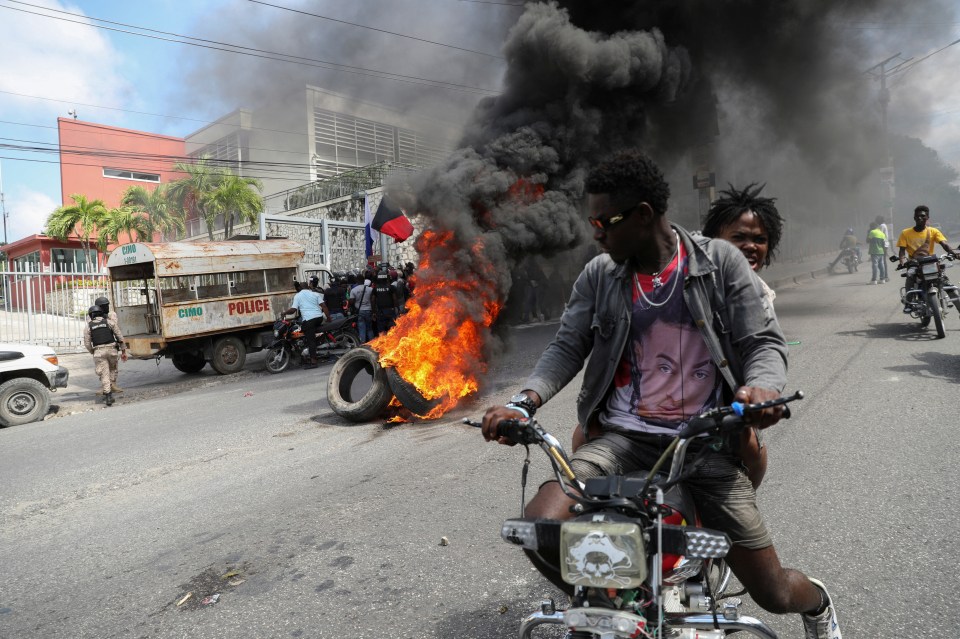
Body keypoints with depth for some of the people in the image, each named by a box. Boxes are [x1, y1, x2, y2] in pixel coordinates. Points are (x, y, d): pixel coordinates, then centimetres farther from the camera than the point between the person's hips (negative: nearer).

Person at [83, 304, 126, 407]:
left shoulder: (88, 326, 8)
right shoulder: (110, 322, 8)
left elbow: (87, 343, 5)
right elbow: (120, 337, 4)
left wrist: (92, 353, 21)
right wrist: (123, 351, 8)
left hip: (98, 352, -1)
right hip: (112, 349, 1)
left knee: (104, 374, 0)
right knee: (112, 370, 19)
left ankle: (108, 396, -8)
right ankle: (111, 391, 15)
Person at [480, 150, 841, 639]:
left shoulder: (719, 261, -2)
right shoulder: (599, 273, 4)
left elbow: (764, 341, -1)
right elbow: (567, 346, 2)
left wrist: (761, 387, -24)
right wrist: (525, 402, -15)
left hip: (705, 439, -1)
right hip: (623, 436, 2)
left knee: (773, 592, 1)